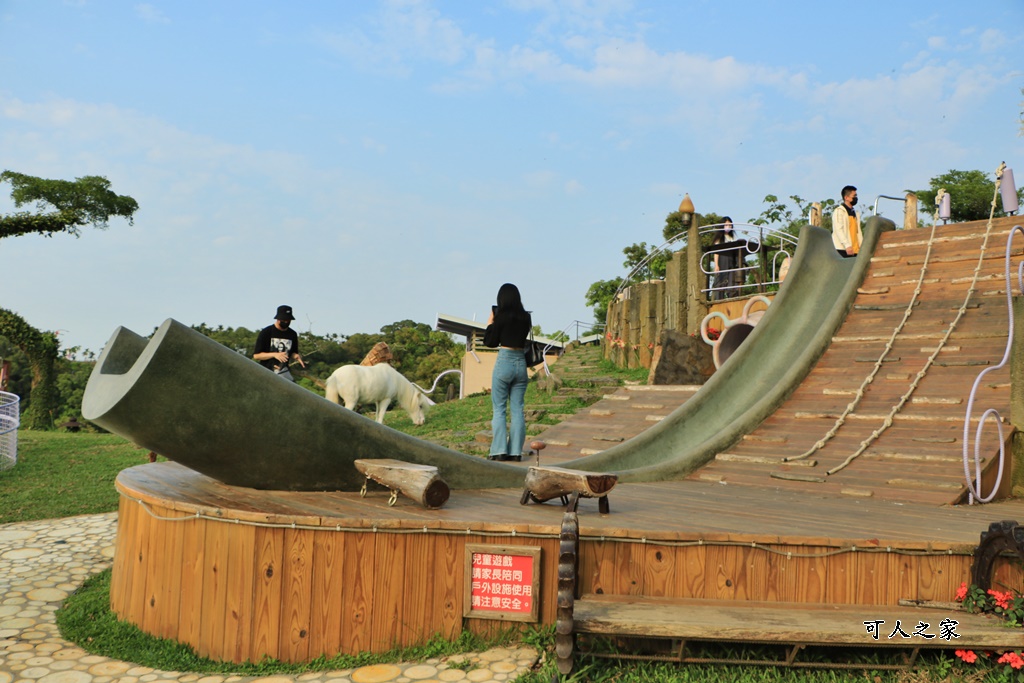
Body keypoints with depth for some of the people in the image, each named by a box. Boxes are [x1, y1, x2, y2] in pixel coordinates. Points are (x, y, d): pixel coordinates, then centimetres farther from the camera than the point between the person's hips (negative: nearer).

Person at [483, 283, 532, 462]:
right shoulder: (526, 317, 4)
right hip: (521, 362, 5)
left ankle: (499, 450, -2)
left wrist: (490, 322, 8)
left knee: (499, 409, 2)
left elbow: (489, 342, -3)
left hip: (504, 362, -4)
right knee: (517, 409, 7)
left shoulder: (501, 316, -9)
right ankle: (515, 451, 6)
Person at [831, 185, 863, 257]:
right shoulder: (839, 211, -4)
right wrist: (847, 245, -21)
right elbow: (839, 230, -14)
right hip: (843, 250, -8)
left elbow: (858, 231, 20)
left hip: (855, 250, 8)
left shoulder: (856, 213, 21)